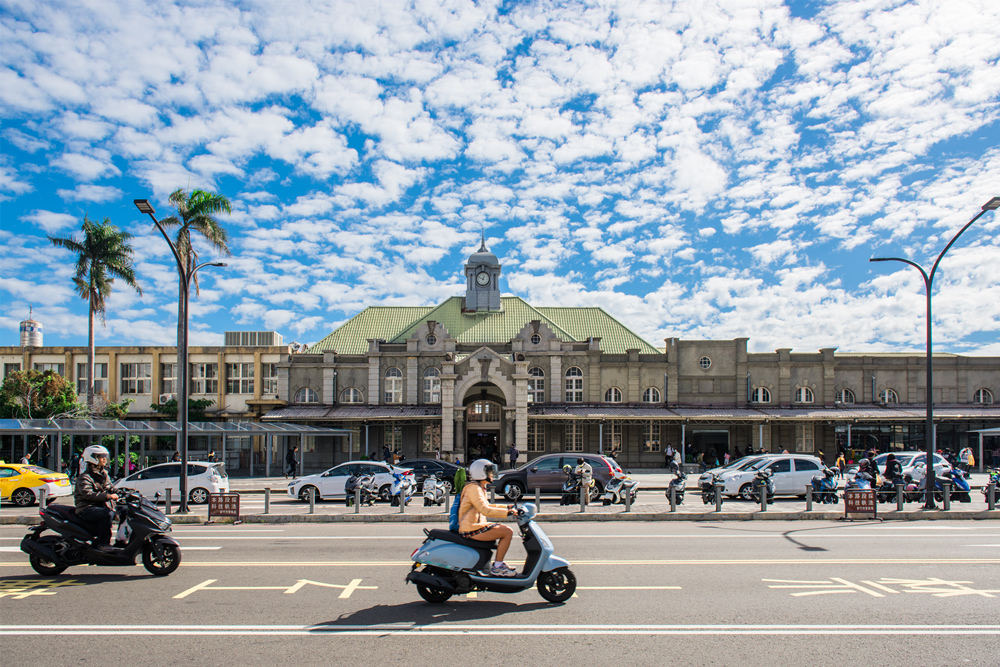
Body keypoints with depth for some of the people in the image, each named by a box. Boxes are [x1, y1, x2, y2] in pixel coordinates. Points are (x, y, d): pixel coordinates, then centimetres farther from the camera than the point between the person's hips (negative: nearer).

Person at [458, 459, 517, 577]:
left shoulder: (480, 488, 17)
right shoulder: (473, 488, -16)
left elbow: (486, 506, 27)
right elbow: (485, 510, -26)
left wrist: (506, 507, 20)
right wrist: (506, 512, -26)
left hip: (477, 525, 11)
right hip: (471, 530, -11)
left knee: (505, 529, 16)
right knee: (507, 532, -15)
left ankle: (499, 563, 18)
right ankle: (497, 567, -10)